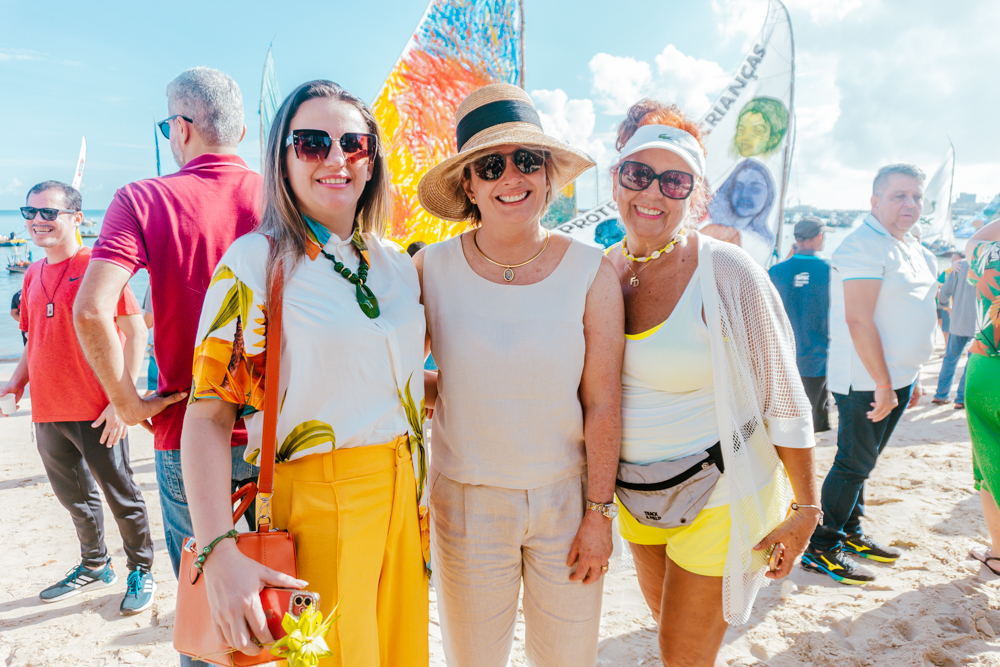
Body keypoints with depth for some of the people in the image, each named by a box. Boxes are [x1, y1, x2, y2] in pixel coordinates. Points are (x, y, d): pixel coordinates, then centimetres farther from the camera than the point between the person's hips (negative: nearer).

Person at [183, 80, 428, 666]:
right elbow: (209, 415, -14)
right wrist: (220, 554, -23)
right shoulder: (254, 262, -10)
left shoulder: (399, 263, 6)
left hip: (400, 499, 5)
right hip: (311, 505, -5)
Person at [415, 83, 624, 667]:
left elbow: (603, 405, -7)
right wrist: (441, 389, -10)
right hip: (467, 501, 1)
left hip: (567, 496, 0)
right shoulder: (432, 268, -9)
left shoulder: (592, 273, -10)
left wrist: (599, 513, -4)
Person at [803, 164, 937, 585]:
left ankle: (850, 533, 30)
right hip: (866, 380, -9)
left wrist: (911, 376, 19)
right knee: (854, 464, -2)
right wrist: (883, 384, -21)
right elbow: (858, 319, -22)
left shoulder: (912, 248, 15)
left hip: (896, 376, 9)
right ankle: (821, 550, 9)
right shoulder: (864, 245, -16)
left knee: (862, 462, 17)